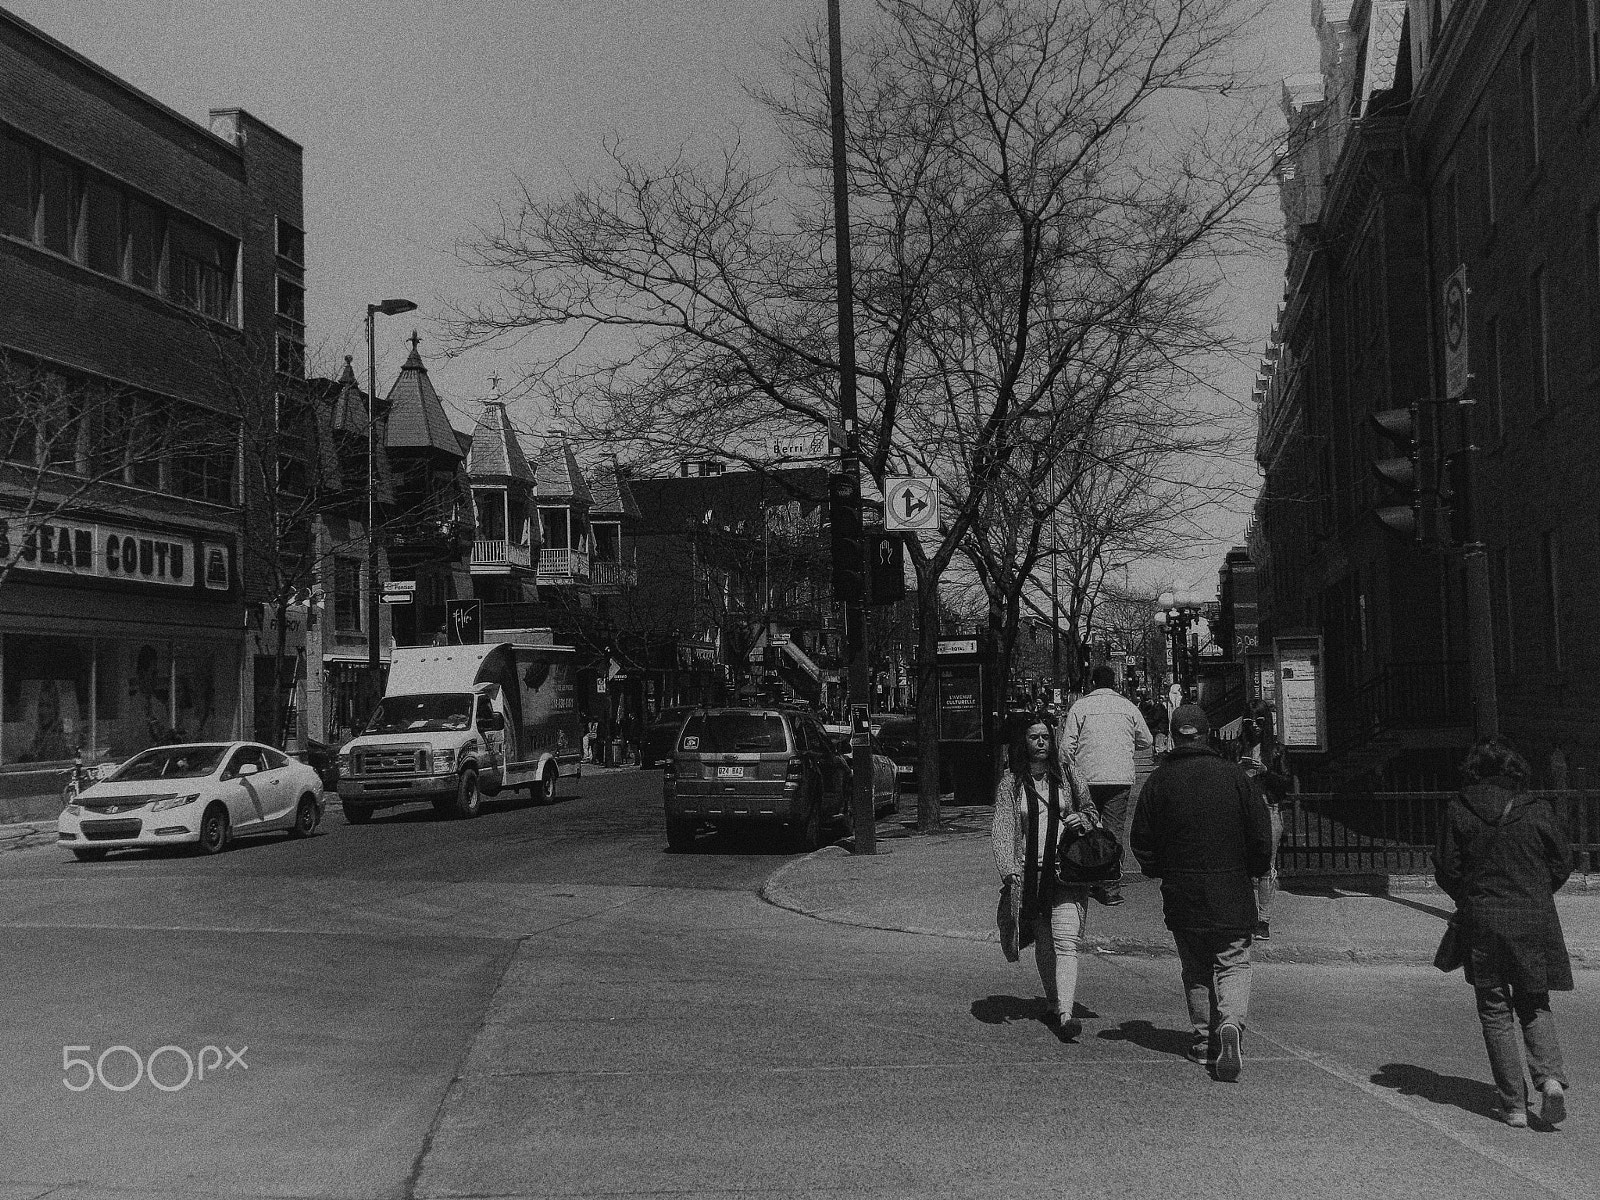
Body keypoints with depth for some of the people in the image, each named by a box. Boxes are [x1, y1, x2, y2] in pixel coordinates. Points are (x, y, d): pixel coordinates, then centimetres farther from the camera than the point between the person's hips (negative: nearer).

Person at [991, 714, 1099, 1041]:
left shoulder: (1067, 772, 6)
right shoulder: (1010, 782, 2)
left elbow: (1091, 811, 18)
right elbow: (1003, 828, -4)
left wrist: (1082, 819, -6)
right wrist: (1009, 870, -17)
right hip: (1030, 871, 1)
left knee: (1065, 941, -13)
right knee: (1043, 943, 10)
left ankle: (1065, 1015, -19)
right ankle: (1052, 1004, 28)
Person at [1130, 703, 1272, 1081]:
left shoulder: (1158, 781, -2)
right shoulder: (1233, 776, -3)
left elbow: (1141, 841, 1)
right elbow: (1262, 834, -1)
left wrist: (1160, 872, 18)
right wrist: (1251, 872, 15)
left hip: (1181, 894, 1)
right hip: (1232, 894, -1)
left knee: (1195, 970, 13)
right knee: (1233, 964, 5)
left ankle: (1205, 1042, 15)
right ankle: (1231, 1023, -19)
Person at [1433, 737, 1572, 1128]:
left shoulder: (1459, 811, -4)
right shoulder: (1535, 810, -2)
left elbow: (1446, 869, -1)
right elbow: (1563, 862, 4)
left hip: (1483, 922, -1)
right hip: (1535, 920, 1)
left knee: (1495, 1012, 8)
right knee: (1534, 1006, 15)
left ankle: (1514, 1106, 6)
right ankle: (1550, 1077, -9)